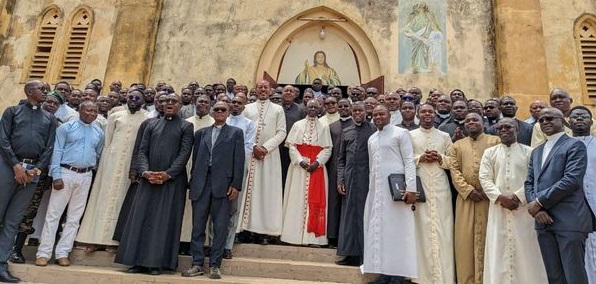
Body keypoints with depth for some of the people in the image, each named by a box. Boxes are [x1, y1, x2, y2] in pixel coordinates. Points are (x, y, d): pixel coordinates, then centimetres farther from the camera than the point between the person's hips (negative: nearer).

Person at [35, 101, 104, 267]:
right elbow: (57, 151, -6)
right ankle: (44, 253, 5)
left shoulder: (99, 133, 10)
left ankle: (62, 253, 14)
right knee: (53, 214, -2)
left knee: (74, 217, 6)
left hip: (85, 177, 4)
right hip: (66, 173, -4)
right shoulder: (66, 127, -2)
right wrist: (56, 176, -13)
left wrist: (90, 169, 12)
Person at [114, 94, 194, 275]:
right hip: (149, 179, 4)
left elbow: (185, 153, -6)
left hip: (173, 180, -3)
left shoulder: (186, 126, 4)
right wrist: (145, 171, -10)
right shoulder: (152, 125, 15)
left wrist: (168, 174, -16)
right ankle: (139, 261, 9)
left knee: (165, 221, -2)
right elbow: (142, 150, 8)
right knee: (142, 218, 2)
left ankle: (157, 262, 4)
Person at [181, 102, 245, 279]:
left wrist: (236, 185, -7)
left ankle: (215, 265, 9)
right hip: (201, 184, 3)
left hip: (223, 185, -3)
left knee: (220, 227, 0)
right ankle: (197, 264, 13)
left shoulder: (236, 133, 10)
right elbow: (195, 159, 15)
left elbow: (238, 160, 2)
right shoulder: (201, 133, 18)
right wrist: (192, 183, 7)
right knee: (197, 226, 5)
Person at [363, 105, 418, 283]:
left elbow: (409, 161, -7)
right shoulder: (371, 139, 18)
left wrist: (411, 188, -17)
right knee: (378, 230, 5)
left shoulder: (401, 133, 0)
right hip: (376, 190, 6)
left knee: (396, 230, -4)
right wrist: (371, 188, 14)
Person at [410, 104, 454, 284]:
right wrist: (420, 158, -11)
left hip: (440, 188, 1)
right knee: (422, 228, -1)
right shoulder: (410, 136, 6)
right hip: (419, 187, -1)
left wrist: (440, 158, -8)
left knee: (442, 229, -1)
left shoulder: (445, 136, 11)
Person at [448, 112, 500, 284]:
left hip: (490, 197, -2)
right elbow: (454, 170, 4)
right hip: (466, 197, 2)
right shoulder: (457, 146, 15)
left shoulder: (496, 141, 9)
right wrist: (468, 190, -9)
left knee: (487, 238, 1)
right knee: (465, 239, 2)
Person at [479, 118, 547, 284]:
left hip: (523, 206, -1)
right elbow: (485, 178, 0)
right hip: (498, 207, 1)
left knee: (525, 248, 2)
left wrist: (518, 196, -14)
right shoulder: (489, 153, 8)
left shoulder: (529, 152, 4)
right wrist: (500, 197, -12)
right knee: (498, 248, 3)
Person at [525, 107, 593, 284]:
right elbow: (529, 183, 14)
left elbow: (572, 180, -14)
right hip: (544, 221, 6)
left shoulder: (574, 145, -1)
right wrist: (536, 208, -4)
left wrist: (540, 201, -12)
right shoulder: (536, 152, 20)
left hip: (569, 221, -6)